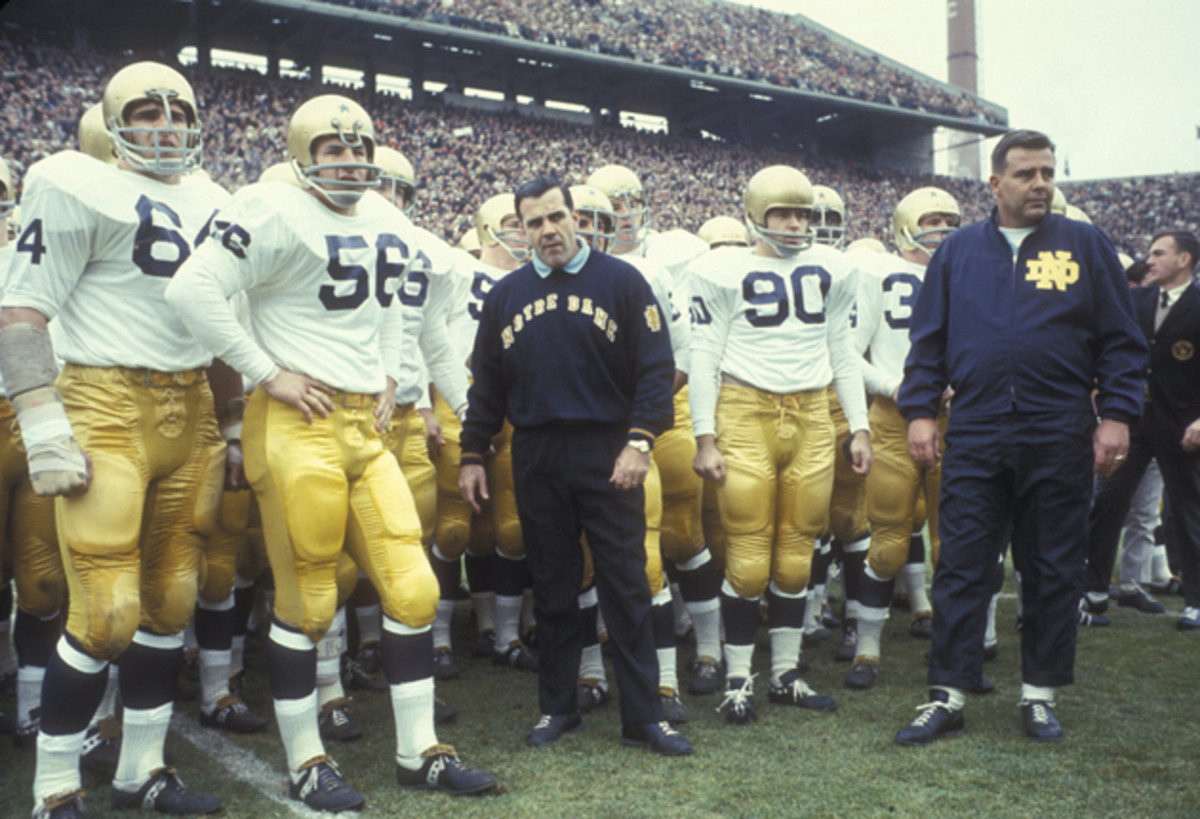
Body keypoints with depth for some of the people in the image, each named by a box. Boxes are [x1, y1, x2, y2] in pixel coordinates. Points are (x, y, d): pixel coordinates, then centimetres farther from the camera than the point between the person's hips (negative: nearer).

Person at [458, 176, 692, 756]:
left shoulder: (621, 281, 1)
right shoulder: (506, 295, 11)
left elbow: (655, 368, -3)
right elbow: (487, 386, 16)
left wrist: (639, 441, -13)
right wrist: (472, 456, 11)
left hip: (607, 454, -3)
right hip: (535, 461, 3)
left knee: (626, 586, 0)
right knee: (552, 589, 10)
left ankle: (643, 715, 10)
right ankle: (557, 708, 22)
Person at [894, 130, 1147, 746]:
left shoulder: (1086, 246, 6)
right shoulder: (959, 250, 9)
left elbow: (1120, 342, 6)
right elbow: (927, 339, 10)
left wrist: (1116, 416, -2)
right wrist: (919, 411, 1)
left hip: (1059, 440, 0)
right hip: (974, 436, 1)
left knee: (1053, 572, 8)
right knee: (960, 568, 1)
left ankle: (1040, 694, 21)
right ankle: (948, 695, 10)